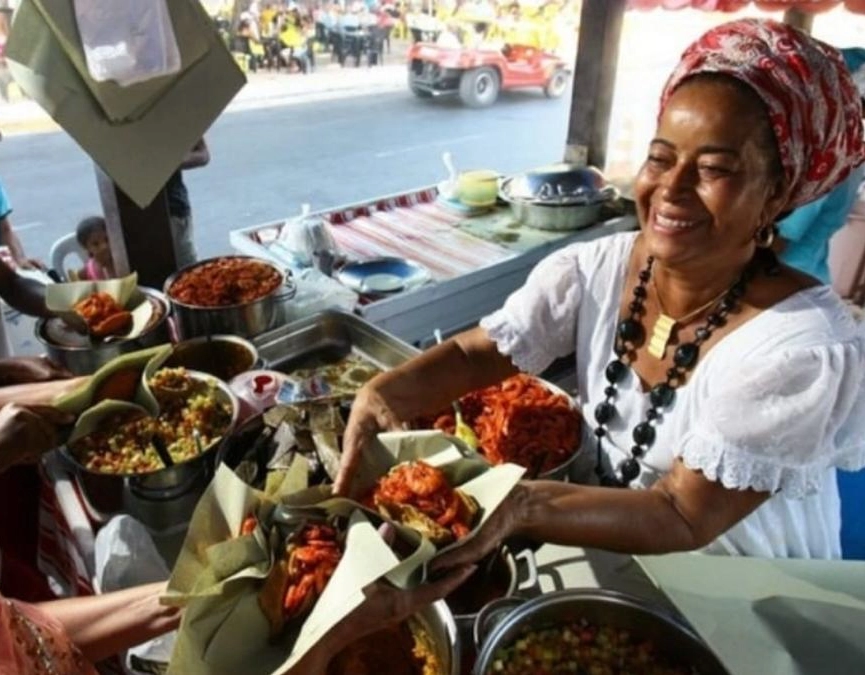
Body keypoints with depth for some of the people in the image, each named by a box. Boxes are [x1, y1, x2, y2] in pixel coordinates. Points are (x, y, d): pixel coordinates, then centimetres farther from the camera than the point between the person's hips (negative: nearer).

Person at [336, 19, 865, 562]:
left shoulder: (806, 347, -25)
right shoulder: (594, 272, -11)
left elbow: (683, 517, -26)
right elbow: (473, 353, -10)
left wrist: (520, 508, -40)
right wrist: (381, 395, -30)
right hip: (607, 551, 4)